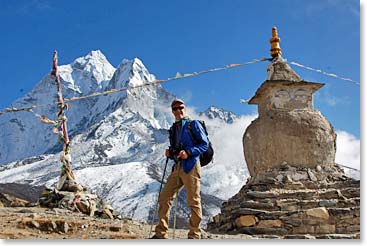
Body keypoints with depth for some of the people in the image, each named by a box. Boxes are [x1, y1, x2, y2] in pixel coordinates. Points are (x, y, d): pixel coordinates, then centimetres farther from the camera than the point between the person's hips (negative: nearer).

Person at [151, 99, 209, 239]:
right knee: (164, 198, 3)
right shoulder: (173, 129, 20)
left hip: (191, 166, -7)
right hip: (177, 167, 7)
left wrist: (189, 152, -17)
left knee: (193, 201, -4)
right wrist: (170, 153, 4)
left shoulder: (193, 124, 1)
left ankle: (194, 235, 5)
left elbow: (205, 144, -4)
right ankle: (161, 233, 9)